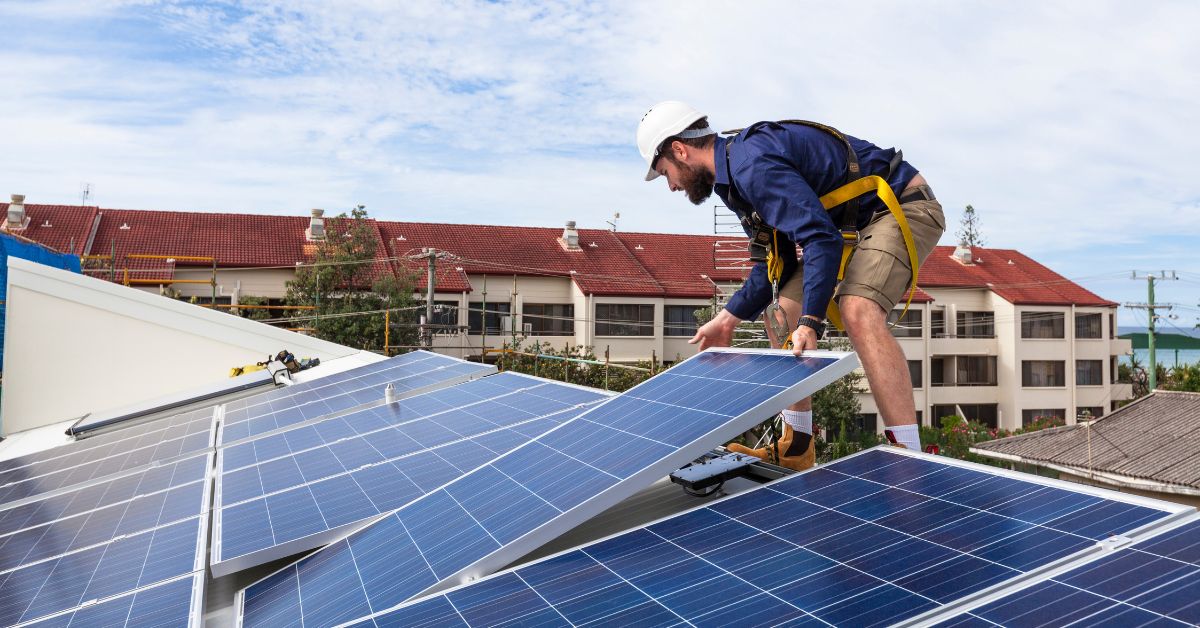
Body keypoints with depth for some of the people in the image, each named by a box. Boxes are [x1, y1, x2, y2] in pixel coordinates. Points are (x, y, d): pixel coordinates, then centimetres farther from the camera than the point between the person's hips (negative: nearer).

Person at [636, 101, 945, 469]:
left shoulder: (753, 163, -25)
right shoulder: (736, 175, 8)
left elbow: (822, 239, -33)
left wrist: (810, 322, -37)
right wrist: (728, 319, 8)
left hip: (902, 206, -10)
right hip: (853, 223, 10)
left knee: (858, 311, -34)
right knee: (782, 314, 6)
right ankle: (795, 450, 12)